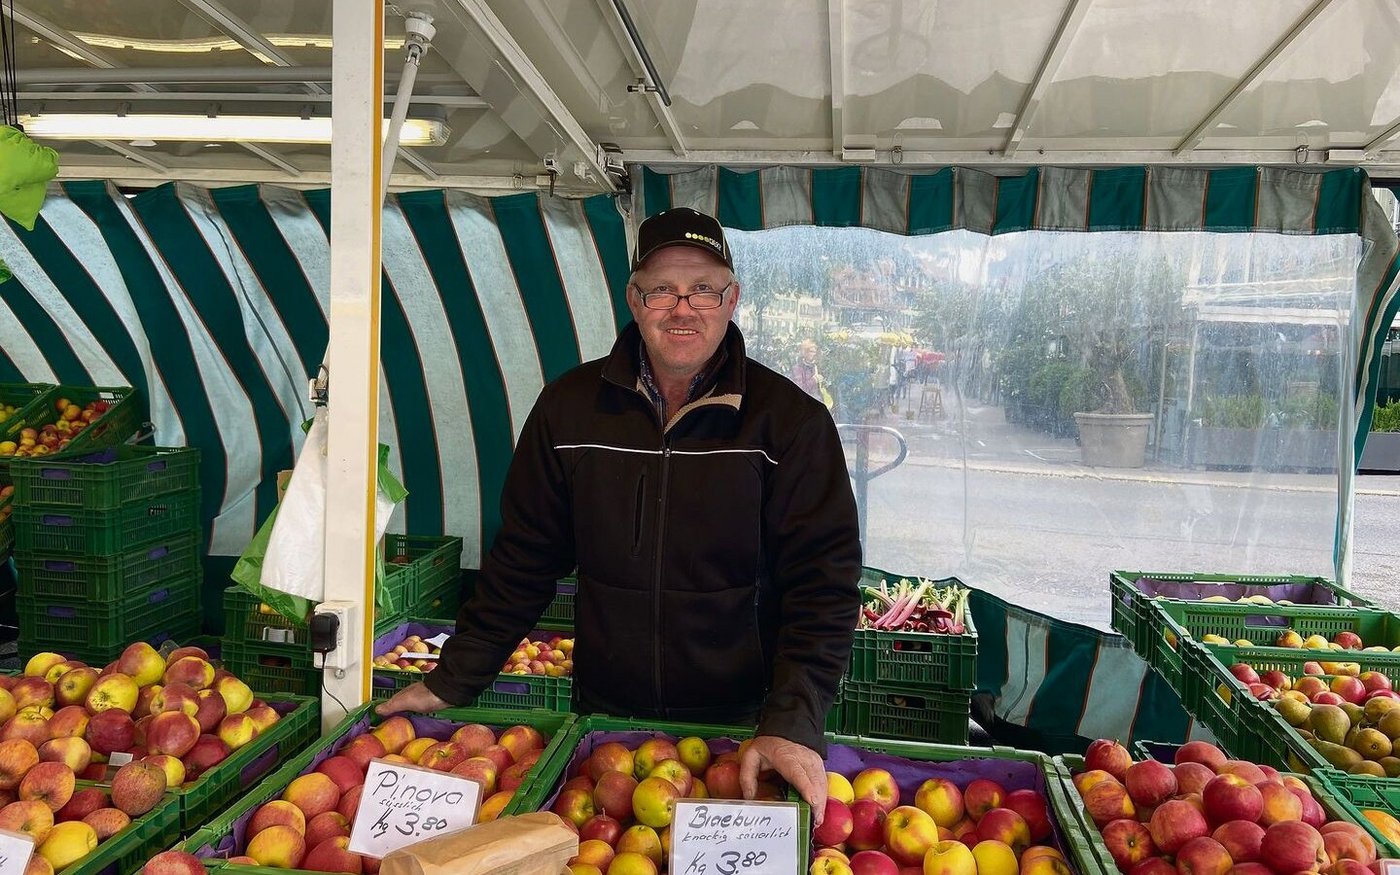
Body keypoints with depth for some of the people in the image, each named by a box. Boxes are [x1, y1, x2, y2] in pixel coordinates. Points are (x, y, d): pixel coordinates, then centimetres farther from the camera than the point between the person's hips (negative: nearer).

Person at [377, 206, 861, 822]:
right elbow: (523, 559, 5)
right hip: (601, 718, 2)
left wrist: (792, 723, -22)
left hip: (739, 725, -2)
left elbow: (824, 582, -12)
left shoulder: (790, 420, -9)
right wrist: (451, 681, 4)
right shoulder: (571, 407, -1)